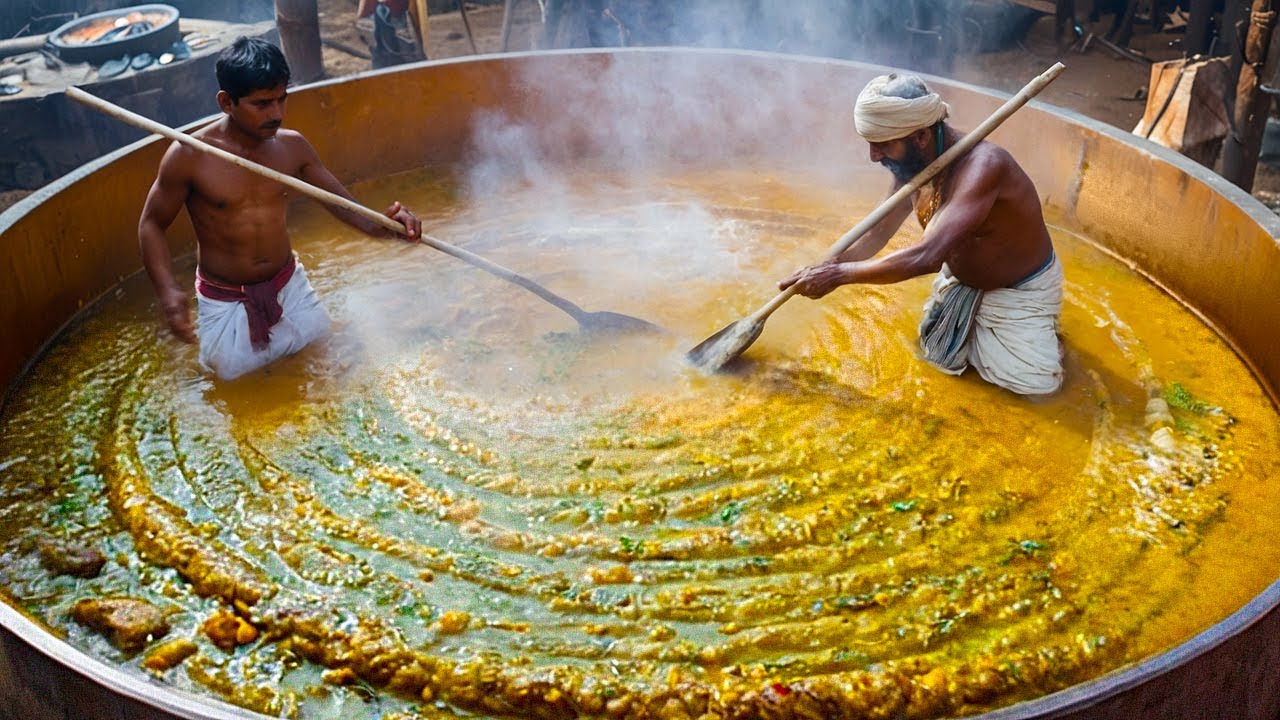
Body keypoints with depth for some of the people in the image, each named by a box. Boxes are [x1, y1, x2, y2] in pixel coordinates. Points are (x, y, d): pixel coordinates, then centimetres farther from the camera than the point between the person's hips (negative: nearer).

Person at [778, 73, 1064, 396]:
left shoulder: (982, 165, -41)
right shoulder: (910, 165, -16)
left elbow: (926, 256, -48)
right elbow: (878, 233, 0)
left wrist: (837, 274, -43)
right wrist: (819, 271, -14)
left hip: (1022, 288, -6)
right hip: (962, 280, 6)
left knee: (1035, 382, -14)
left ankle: (1038, 332, 15)